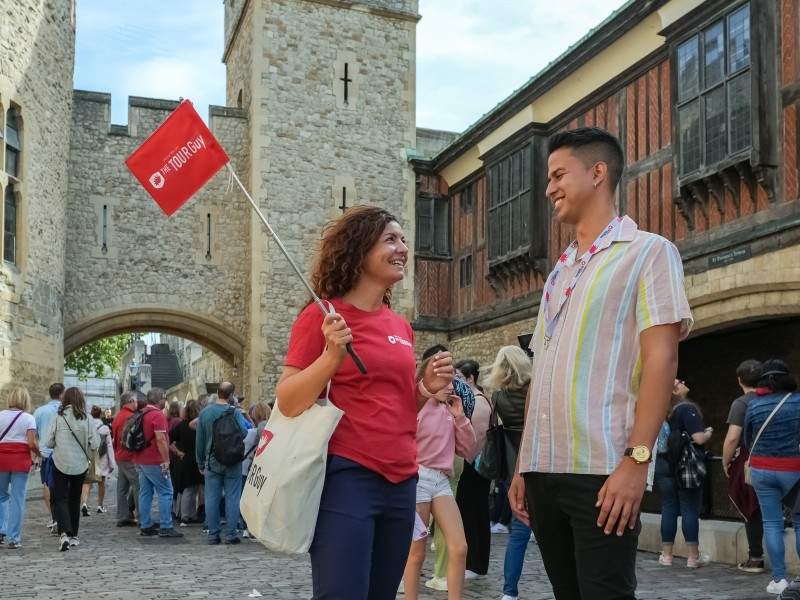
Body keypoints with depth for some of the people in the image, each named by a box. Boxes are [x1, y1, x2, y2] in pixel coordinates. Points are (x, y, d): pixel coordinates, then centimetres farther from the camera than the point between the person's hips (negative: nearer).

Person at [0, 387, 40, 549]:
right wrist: (39, 453, 6)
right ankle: (13, 539, 5)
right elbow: (32, 443, -11)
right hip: (21, 460, -2)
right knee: (17, 499, 3)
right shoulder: (29, 418, -4)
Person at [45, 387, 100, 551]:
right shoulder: (86, 419, -8)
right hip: (80, 465, 2)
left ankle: (64, 533, -19)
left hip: (60, 464, -2)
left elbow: (48, 442, -7)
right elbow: (95, 444, -8)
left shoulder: (58, 418, -10)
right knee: (75, 500, 17)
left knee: (60, 499, 2)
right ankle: (73, 536, 24)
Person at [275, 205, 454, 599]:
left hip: (400, 481, 7)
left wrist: (426, 388, 4)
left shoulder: (401, 327, 13)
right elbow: (287, 403, -9)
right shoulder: (322, 316, -6)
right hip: (345, 476, -7)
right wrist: (332, 355, -23)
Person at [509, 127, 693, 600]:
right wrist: (524, 464, 13)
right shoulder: (560, 272, 19)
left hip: (603, 470, -7)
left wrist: (636, 459, -19)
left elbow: (661, 359, -10)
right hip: (545, 469, 7)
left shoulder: (648, 251, 0)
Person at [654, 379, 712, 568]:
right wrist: (708, 432, 1)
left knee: (668, 509, 9)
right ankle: (693, 556, 6)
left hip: (663, 467, 5)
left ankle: (666, 554, 11)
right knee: (690, 510, 2)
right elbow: (699, 438, -19)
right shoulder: (688, 409, -13)